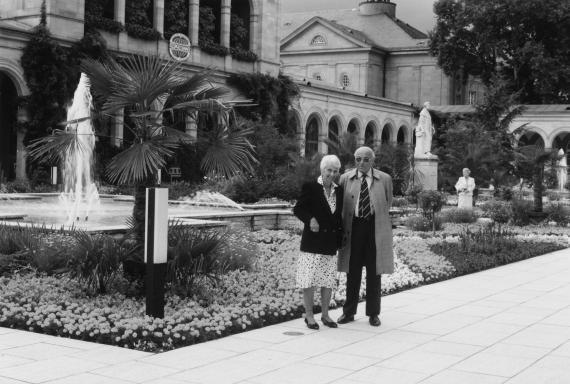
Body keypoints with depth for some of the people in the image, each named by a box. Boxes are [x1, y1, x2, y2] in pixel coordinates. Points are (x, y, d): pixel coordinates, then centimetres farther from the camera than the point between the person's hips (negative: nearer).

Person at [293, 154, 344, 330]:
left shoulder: (338, 191, 12)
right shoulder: (310, 187, -5)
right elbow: (298, 209, -5)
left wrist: (340, 238, 11)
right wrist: (310, 219, -22)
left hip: (331, 243, 5)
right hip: (313, 241, -5)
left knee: (328, 280, 10)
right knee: (310, 280, -1)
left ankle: (325, 314, 22)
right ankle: (309, 315, 10)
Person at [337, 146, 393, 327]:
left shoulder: (385, 179, 3)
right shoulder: (345, 178, 3)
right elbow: (340, 205, 10)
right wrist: (342, 229, 5)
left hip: (375, 228, 0)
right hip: (353, 227, 0)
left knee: (374, 273, 6)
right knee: (352, 272, 5)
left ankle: (373, 314, 17)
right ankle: (349, 312, 15)